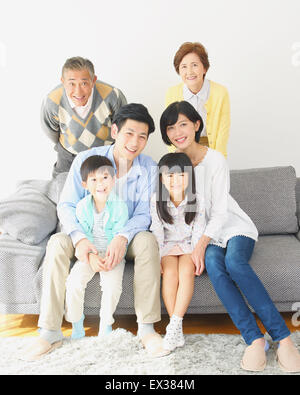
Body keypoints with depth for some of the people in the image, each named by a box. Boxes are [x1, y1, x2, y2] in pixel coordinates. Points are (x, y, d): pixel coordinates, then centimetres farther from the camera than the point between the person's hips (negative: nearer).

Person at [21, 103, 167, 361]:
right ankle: (50, 332, -21)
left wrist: (122, 238, -34)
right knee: (57, 243, -28)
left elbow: (143, 214, -13)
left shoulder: (149, 169, -8)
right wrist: (80, 238, -31)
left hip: (125, 238, 0)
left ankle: (146, 327, -23)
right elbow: (66, 205, -13)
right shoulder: (86, 159, -11)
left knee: (148, 241, -32)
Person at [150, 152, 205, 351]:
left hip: (188, 247, 0)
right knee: (170, 273, -27)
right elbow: (157, 232, -5)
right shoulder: (157, 200, -7)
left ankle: (174, 325, -27)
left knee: (187, 271, -30)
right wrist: (158, 259, -13)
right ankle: (177, 330, -23)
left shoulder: (197, 200, -7)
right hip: (167, 247, 0)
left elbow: (198, 232, -4)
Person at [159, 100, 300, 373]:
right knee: (213, 263, -32)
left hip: (234, 227, -2)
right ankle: (254, 340, -29)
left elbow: (220, 211, -12)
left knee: (234, 261, -33)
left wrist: (203, 242, -26)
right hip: (202, 233, 2)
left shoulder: (215, 160, -9)